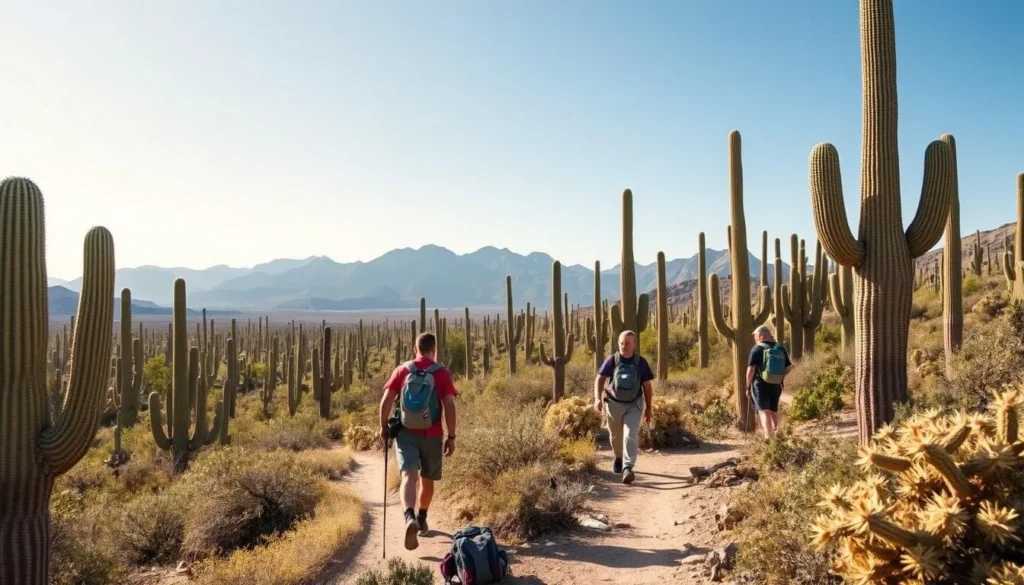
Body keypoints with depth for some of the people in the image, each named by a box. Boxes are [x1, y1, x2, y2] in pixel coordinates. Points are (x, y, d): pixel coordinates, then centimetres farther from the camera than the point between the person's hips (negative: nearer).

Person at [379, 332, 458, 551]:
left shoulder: (402, 370, 1)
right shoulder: (442, 373, -4)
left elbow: (386, 401, -3)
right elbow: (449, 406, -10)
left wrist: (383, 427, 10)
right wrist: (451, 437, -3)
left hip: (405, 433, 0)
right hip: (431, 435, 0)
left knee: (409, 476, -11)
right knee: (427, 478, 19)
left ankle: (410, 518, -35)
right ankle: (421, 520, 34)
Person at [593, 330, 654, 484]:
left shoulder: (641, 362, -6)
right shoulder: (612, 360, -10)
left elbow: (647, 386, 2)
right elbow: (600, 379, -11)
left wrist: (648, 408, 3)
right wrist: (598, 398, -25)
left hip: (634, 405, -1)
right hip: (613, 403, 1)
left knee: (631, 436, -16)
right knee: (616, 436, 18)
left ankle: (627, 468, -20)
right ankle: (619, 457, 45)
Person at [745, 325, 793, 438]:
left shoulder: (757, 349, -10)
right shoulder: (780, 348, 6)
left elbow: (751, 370, -15)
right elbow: (789, 367, 7)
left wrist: (748, 387, -7)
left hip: (761, 385, -5)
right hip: (776, 385, 5)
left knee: (764, 411, -7)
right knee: (774, 410, 22)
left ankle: (769, 439, -20)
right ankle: (774, 434, 38)